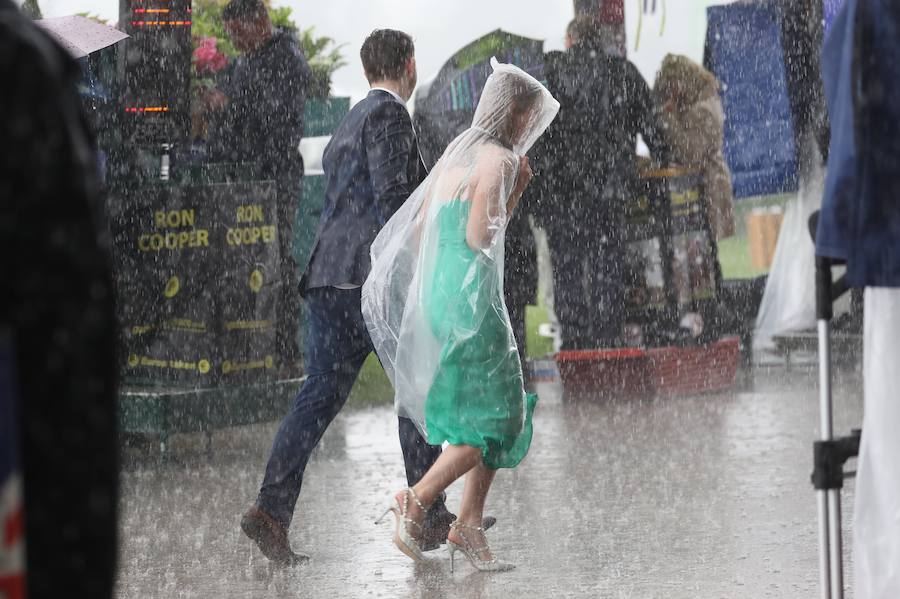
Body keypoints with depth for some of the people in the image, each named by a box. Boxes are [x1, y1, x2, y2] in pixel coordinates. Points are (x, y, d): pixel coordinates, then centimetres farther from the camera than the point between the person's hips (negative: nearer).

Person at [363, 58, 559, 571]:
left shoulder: (458, 151, 14)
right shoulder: (500, 159, -11)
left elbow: (419, 226, 16)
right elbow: (479, 238, -17)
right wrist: (516, 192, -6)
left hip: (436, 293, 9)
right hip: (472, 298, -9)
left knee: (493, 413, 13)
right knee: (495, 416, -1)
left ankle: (470, 526, 10)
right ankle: (418, 500, -5)